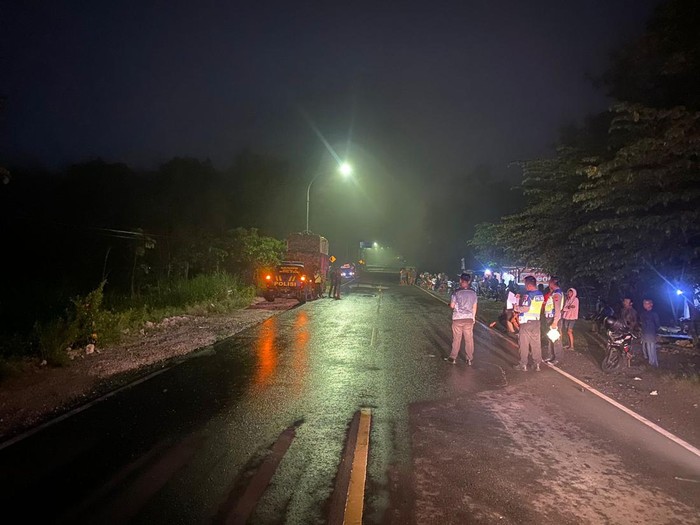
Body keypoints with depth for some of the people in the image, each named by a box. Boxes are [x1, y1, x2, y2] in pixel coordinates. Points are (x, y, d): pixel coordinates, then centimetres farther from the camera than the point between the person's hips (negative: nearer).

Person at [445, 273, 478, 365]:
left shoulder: (457, 293, -13)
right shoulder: (473, 293, 0)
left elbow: (452, 306, -7)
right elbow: (474, 307, 6)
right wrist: (473, 317, 18)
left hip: (458, 318, -3)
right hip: (469, 318, 3)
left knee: (456, 339, 5)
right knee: (469, 339, 8)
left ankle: (453, 358, 14)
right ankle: (470, 359, 14)